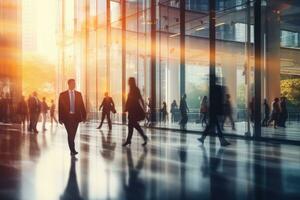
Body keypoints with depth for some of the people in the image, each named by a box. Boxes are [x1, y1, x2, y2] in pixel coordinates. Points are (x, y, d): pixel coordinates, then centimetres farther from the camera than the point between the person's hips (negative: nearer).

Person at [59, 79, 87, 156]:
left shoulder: (79, 94, 8)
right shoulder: (62, 94, 1)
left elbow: (82, 106, 6)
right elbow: (60, 107, 1)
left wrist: (84, 116, 0)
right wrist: (60, 118, -3)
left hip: (76, 117, 2)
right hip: (67, 117, -2)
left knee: (73, 134, 7)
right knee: (70, 134, -9)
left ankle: (72, 150, 23)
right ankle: (72, 150, -7)